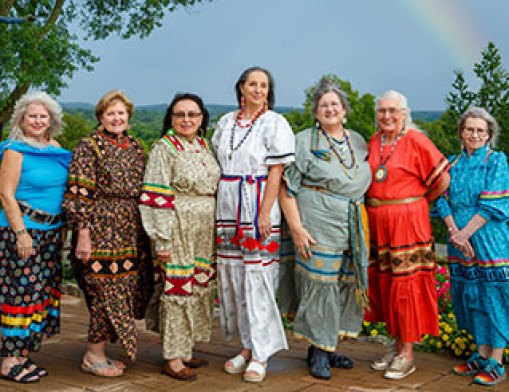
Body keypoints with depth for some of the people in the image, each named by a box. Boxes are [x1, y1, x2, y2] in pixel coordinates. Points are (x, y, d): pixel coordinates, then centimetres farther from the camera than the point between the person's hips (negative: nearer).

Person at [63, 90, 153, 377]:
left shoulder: (135, 147, 15)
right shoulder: (90, 146, -5)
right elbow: (79, 194, -10)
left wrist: (146, 231, 15)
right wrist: (83, 234, -16)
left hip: (132, 232, 7)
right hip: (102, 229, -7)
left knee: (129, 288, 7)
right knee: (107, 288, -6)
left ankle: (99, 350, 19)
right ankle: (94, 355, 7)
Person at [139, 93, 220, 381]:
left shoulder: (205, 147, 13)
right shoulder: (164, 149, -8)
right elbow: (156, 197, -12)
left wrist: (216, 231, 15)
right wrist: (161, 240, -16)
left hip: (205, 230, 7)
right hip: (178, 230, -7)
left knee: (200, 288, 10)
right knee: (177, 288, -4)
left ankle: (186, 349, 22)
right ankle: (173, 359, 4)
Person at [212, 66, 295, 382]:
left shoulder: (274, 123, -3)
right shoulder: (226, 123, 13)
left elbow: (276, 172, -8)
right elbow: (218, 166, 16)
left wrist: (265, 214, -15)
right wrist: (216, 208, 9)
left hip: (259, 209, -5)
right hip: (228, 211, 6)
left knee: (258, 278, -6)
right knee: (232, 276, 6)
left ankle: (260, 355, 3)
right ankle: (248, 347, 19)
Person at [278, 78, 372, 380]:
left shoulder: (358, 142, 14)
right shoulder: (305, 142, -2)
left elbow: (365, 183, 24)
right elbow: (287, 189, -6)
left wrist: (362, 222, 13)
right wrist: (297, 229, -14)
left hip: (351, 230, 5)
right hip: (318, 227, -5)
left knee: (345, 285, 8)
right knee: (319, 285, -4)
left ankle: (328, 347, 22)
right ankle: (318, 353, 8)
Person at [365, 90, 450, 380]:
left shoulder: (416, 141, -8)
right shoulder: (373, 142, 10)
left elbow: (443, 180, -7)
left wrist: (417, 203, 2)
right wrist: (376, 205, 10)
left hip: (407, 223, -6)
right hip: (377, 223, 6)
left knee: (406, 285, -2)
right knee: (384, 284, 10)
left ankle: (407, 355, 8)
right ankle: (398, 345, 24)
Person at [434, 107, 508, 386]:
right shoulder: (452, 163, 11)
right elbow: (443, 200, 4)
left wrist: (464, 233, -17)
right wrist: (454, 232, -12)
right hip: (461, 245, 5)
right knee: (470, 298, 11)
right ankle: (481, 356, 23)